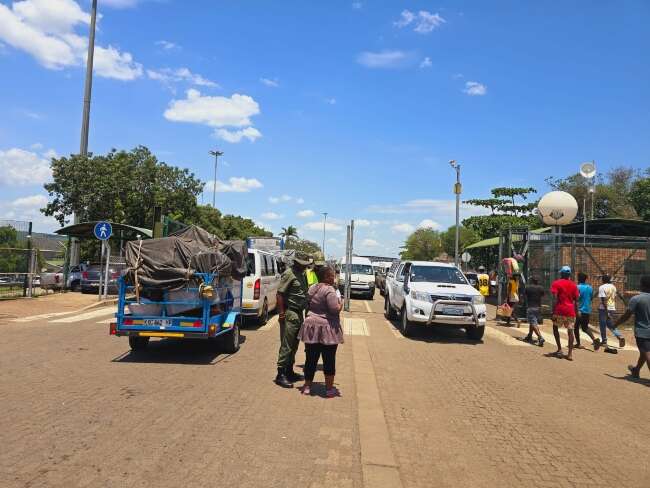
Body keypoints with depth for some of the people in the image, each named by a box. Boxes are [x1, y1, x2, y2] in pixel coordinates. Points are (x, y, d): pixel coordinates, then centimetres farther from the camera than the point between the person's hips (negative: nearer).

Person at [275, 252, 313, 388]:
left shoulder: (302, 274, 15)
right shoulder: (289, 274, -13)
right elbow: (280, 294, -17)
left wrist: (304, 311, 18)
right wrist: (281, 313, -21)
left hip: (299, 314, 9)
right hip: (290, 314, -9)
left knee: (294, 346, 16)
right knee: (286, 346, -5)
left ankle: (289, 372, 26)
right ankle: (280, 375, 1)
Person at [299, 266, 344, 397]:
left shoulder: (312, 288, 9)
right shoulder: (329, 290, -15)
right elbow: (335, 309, -21)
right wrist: (341, 304, -2)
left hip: (311, 327, 7)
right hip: (327, 329, -6)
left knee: (311, 359, 13)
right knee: (329, 360, 4)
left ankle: (307, 386, 20)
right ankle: (329, 389, 12)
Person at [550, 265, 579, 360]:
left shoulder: (556, 283, -2)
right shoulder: (573, 285, 10)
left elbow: (555, 298, -11)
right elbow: (576, 299, 8)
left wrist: (554, 311, -11)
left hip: (559, 310, -3)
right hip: (570, 311, 3)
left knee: (555, 327, 15)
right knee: (570, 331, 3)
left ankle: (559, 349, 8)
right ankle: (570, 353, -3)